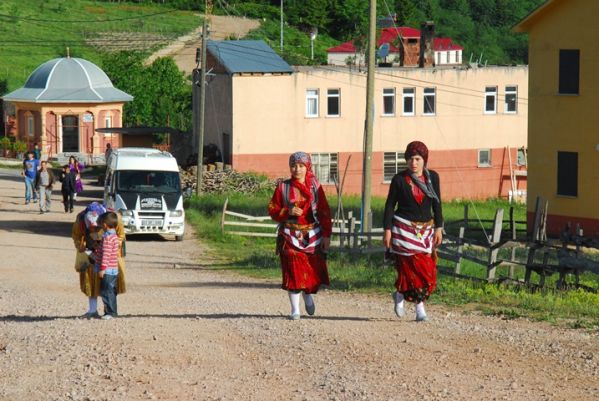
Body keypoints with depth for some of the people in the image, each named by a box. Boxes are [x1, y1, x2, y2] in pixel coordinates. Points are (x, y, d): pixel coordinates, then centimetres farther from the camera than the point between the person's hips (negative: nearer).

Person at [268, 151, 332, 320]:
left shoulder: (315, 186, 2)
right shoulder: (283, 187, 2)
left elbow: (324, 212, 2)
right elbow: (273, 210, 3)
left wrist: (326, 236, -3)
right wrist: (288, 212, -17)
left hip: (312, 235, 1)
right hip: (291, 236, -1)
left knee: (314, 271, 2)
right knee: (294, 271, -6)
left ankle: (308, 295, 34)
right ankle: (295, 309, 3)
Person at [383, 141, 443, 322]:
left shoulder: (432, 177, 3)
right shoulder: (399, 179, -4)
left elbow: (436, 204, 8)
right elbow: (390, 205, 0)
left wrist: (438, 228, 2)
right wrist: (387, 230, -5)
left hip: (426, 229, 4)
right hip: (404, 228, -3)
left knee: (427, 269, -2)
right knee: (413, 267, -10)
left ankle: (400, 295, 16)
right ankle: (419, 307, 5)